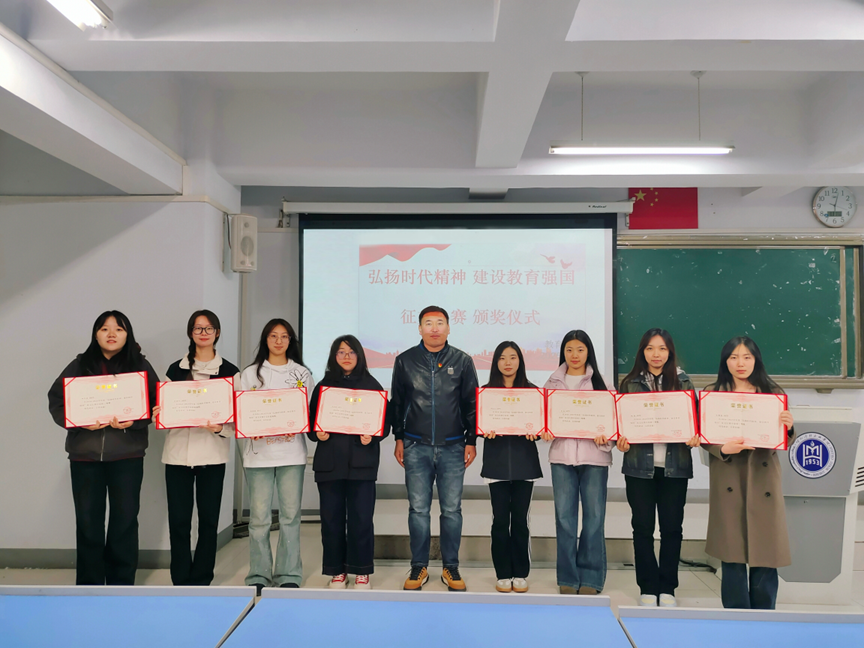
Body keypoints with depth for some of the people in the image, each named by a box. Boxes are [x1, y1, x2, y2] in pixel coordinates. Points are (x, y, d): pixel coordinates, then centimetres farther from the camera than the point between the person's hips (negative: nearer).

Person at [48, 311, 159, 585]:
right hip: (85, 455, 1)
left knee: (125, 521, 6)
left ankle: (122, 584, 20)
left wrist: (133, 421, -19)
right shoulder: (79, 365, 6)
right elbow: (55, 401, 3)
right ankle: (88, 585, 22)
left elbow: (157, 403, -2)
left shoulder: (141, 366, 3)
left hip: (127, 456, -1)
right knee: (88, 522, 8)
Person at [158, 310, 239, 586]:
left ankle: (201, 579, 18)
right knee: (178, 520, 2)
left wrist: (220, 427, -18)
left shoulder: (230, 371, 5)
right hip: (178, 453, 1)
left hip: (212, 455, -1)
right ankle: (181, 581, 16)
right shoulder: (175, 369, 10)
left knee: (209, 519, 5)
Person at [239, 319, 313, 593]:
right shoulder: (250, 374, 9)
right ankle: (259, 576, 13)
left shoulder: (302, 373, 11)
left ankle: (289, 575, 12)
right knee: (259, 516, 1)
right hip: (258, 451, 0)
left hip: (292, 450, 1)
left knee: (290, 514, 2)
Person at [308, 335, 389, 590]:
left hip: (362, 461, -2)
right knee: (331, 518, 5)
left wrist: (372, 437, -14)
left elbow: (385, 421, 3)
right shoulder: (323, 386, 11)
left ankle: (362, 571, 12)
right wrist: (317, 433, -10)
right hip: (329, 462, 2)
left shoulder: (372, 385, 6)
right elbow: (312, 421, 11)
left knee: (361, 518, -1)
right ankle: (337, 571, 18)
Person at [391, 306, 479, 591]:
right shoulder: (405, 361, 5)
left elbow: (471, 404, 5)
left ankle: (451, 567, 19)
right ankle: (419, 566, 19)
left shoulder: (462, 361, 4)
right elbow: (397, 403, 10)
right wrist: (399, 438, 7)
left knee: (452, 509, 6)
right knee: (418, 509, 5)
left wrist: (471, 441, 2)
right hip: (416, 447, 0)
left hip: (452, 447, 0)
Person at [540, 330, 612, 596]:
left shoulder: (600, 382, 6)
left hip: (594, 455, -1)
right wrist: (544, 430, -10)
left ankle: (591, 577, 14)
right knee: (564, 517, 3)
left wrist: (605, 435, -16)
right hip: (562, 455, 1)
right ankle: (567, 577, 15)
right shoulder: (553, 382, 11)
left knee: (594, 517, 2)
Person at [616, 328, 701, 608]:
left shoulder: (683, 381, 5)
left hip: (675, 466, 0)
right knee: (642, 527, 5)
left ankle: (667, 588, 20)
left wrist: (694, 437, -13)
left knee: (672, 527, 6)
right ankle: (648, 588, 18)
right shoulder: (630, 382, 4)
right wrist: (621, 441, -12)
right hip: (640, 465, 0)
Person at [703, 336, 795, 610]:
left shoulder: (773, 393, 8)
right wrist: (724, 449, -20)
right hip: (728, 479, -1)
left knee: (765, 551, 3)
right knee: (732, 553, 3)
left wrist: (788, 427, -15)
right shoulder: (712, 394, 4)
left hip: (763, 477, 1)